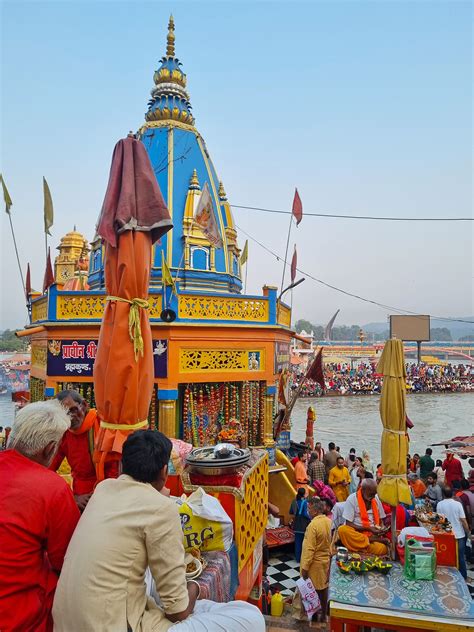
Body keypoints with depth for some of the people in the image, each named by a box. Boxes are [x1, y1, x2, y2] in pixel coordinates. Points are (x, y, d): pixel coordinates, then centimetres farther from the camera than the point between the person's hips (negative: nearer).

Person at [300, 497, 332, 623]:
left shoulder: (313, 525, -26)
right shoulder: (329, 522, -5)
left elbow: (309, 549, -24)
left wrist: (305, 567, -16)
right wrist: (329, 555, 18)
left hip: (315, 562, -7)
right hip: (326, 560, 7)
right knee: (323, 588, 18)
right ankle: (323, 615, 32)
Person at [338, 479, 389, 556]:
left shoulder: (376, 499, 5)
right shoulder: (352, 499, -9)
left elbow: (380, 520, 15)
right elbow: (349, 524, -10)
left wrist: (382, 528, -7)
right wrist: (368, 528, -17)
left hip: (372, 534, 2)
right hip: (356, 533, -2)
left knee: (382, 549, -31)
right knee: (343, 530, -36)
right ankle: (372, 540, -26)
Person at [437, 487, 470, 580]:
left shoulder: (439, 504, -9)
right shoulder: (458, 504, -12)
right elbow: (463, 520, -12)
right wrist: (468, 533, 3)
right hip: (459, 534, 0)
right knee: (461, 557, 15)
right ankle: (463, 576, 25)